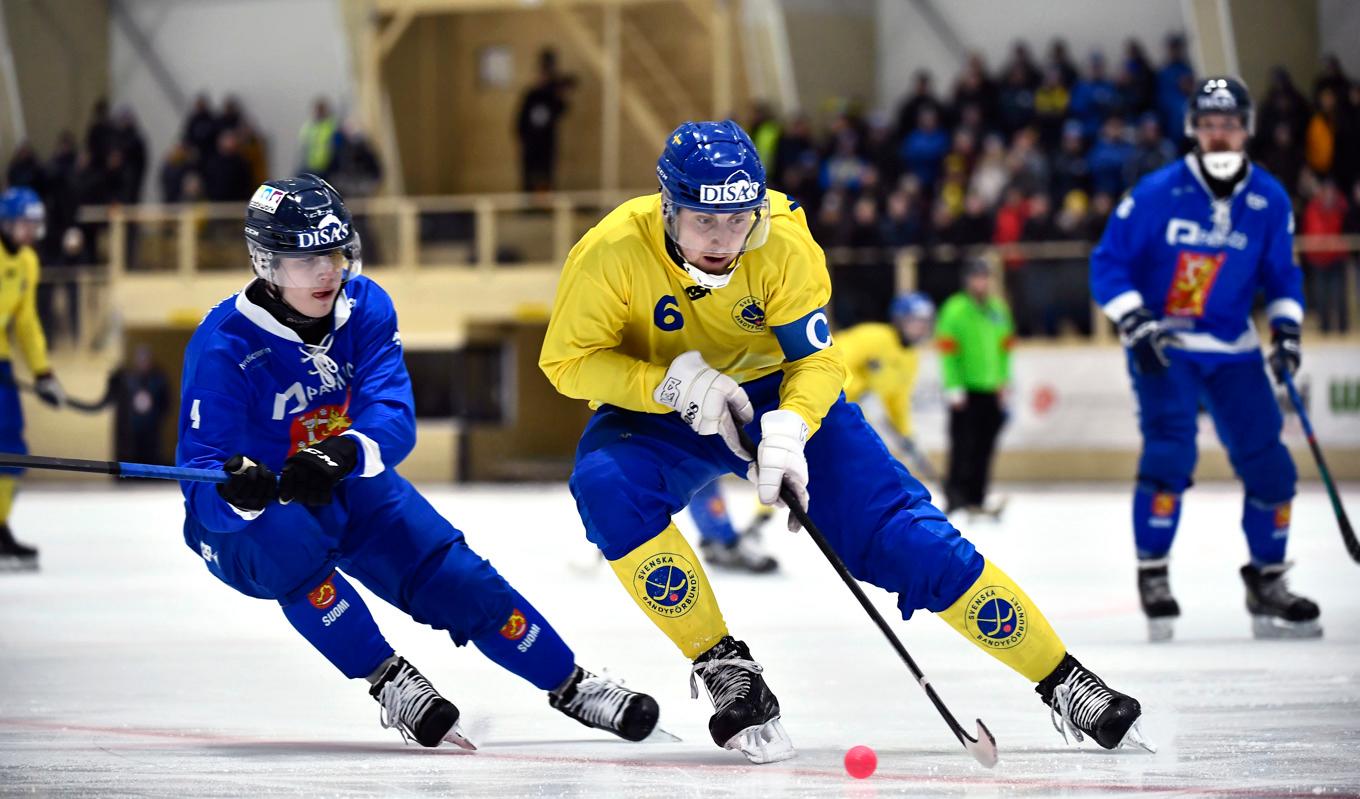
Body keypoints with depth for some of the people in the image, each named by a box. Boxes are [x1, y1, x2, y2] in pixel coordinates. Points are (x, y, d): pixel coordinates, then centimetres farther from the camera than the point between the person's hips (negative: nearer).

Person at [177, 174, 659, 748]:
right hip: (242, 525, -5)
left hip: (345, 487, 5)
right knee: (290, 541, -37)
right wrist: (236, 488, -55)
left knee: (454, 575, -5)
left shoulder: (366, 307, -12)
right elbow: (201, 476, -30)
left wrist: (341, 454, -46)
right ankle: (391, 683, -22)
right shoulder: (222, 346, -26)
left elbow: (394, 417, -23)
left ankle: (570, 684, 15)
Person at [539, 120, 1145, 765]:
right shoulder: (613, 251, -26)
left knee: (896, 529, -11)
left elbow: (816, 358, -16)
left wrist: (788, 432, -35)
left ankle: (1060, 678, -1)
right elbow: (566, 360, -19)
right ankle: (724, 666, -19)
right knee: (607, 488, -33)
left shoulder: (781, 240, -23)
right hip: (657, 416, 0)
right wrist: (673, 383, -33)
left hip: (775, 394, 0)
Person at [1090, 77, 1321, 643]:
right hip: (1161, 346, -4)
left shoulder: (1269, 200, -2)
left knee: (1267, 461, 1)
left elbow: (1281, 273, 11)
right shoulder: (1156, 193, -13)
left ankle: (1267, 585, 16)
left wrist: (1286, 327, -4)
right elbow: (1108, 262, -7)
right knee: (1170, 450, -21)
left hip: (1232, 350, 4)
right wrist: (1134, 322, -18)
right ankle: (1152, 576, -8)